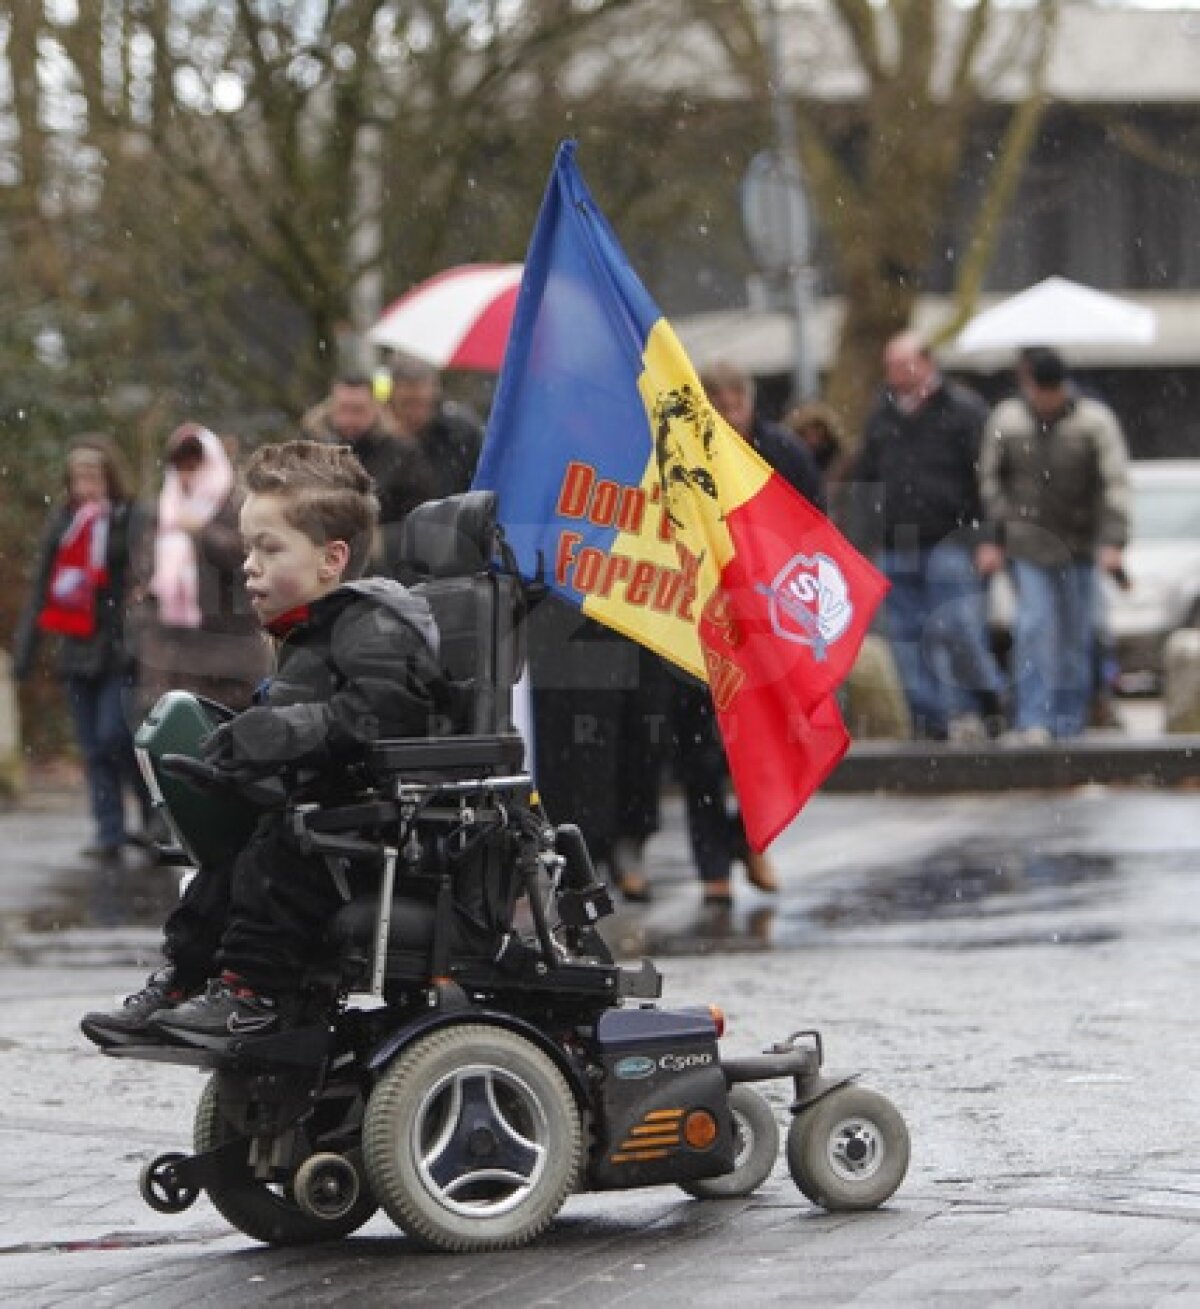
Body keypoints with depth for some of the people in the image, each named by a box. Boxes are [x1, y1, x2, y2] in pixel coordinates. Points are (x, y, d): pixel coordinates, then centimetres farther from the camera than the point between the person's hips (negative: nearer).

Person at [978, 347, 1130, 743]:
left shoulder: (1094, 420, -6)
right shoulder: (1006, 420, -1)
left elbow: (1116, 483, -10)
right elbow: (989, 479, 6)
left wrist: (1112, 543, -19)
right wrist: (993, 539, -1)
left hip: (1079, 545, 0)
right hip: (1027, 543, 0)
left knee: (1077, 632, 4)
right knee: (1035, 625, -12)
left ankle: (1069, 722, 14)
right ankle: (1033, 721, -11)